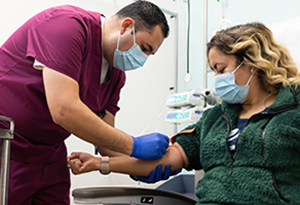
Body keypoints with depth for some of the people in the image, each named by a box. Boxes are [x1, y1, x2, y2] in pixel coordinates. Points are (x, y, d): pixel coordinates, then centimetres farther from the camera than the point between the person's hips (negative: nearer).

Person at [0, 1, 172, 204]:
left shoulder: (116, 74, 4)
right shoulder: (69, 25, -21)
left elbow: (106, 140, 7)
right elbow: (64, 110, -31)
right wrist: (133, 145, -24)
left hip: (49, 156, 8)